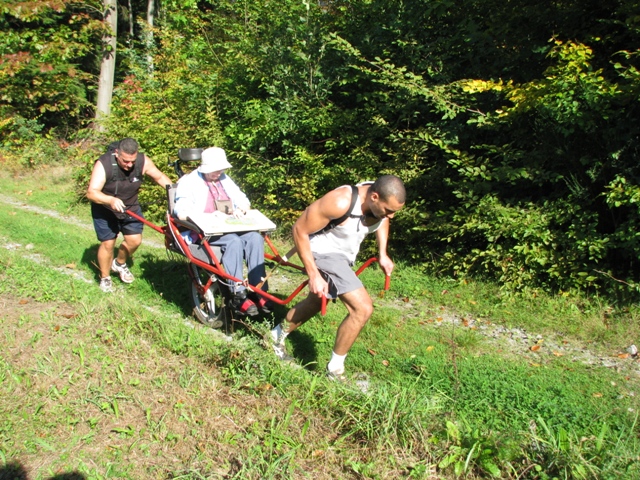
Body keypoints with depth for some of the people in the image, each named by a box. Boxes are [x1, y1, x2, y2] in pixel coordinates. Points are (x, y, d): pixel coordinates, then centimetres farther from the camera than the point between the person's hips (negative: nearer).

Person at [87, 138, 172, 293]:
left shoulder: (143, 161, -20)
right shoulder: (103, 164, -30)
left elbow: (159, 177, -5)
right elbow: (91, 193, -35)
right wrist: (111, 200, -53)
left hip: (130, 207, 4)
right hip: (105, 209, -3)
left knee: (135, 240, -2)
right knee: (108, 243, -3)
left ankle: (119, 264, 29)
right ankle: (105, 278, 19)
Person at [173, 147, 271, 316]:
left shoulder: (225, 180, 22)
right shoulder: (189, 181, 3)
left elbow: (243, 199, 23)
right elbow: (181, 210, -10)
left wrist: (240, 209, -3)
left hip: (230, 228, 5)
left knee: (255, 237, -26)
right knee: (234, 241, -36)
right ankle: (238, 295, -34)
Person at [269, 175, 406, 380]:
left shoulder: (381, 199, -14)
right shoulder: (340, 202, -34)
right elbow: (299, 230, -26)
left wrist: (382, 254, 3)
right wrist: (314, 275, -26)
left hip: (344, 255, 8)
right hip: (324, 252, -8)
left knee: (315, 303, 25)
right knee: (363, 308, -18)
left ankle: (277, 335, 49)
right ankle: (335, 369, 1)